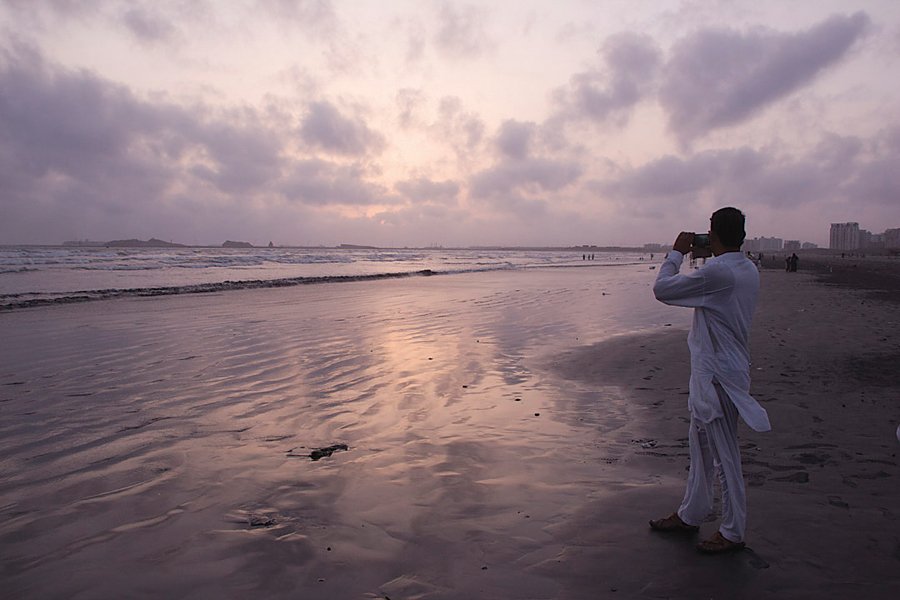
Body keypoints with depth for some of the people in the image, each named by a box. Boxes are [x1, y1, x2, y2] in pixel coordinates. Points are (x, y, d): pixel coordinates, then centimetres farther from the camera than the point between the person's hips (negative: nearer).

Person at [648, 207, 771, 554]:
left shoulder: (717, 272, -22)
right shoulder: (749, 271, 7)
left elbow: (662, 289, -17)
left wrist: (677, 253, -3)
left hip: (718, 375, -10)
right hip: (711, 372, 10)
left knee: (724, 456, 2)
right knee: (701, 447, 19)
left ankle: (733, 532, 16)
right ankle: (690, 515, 33)